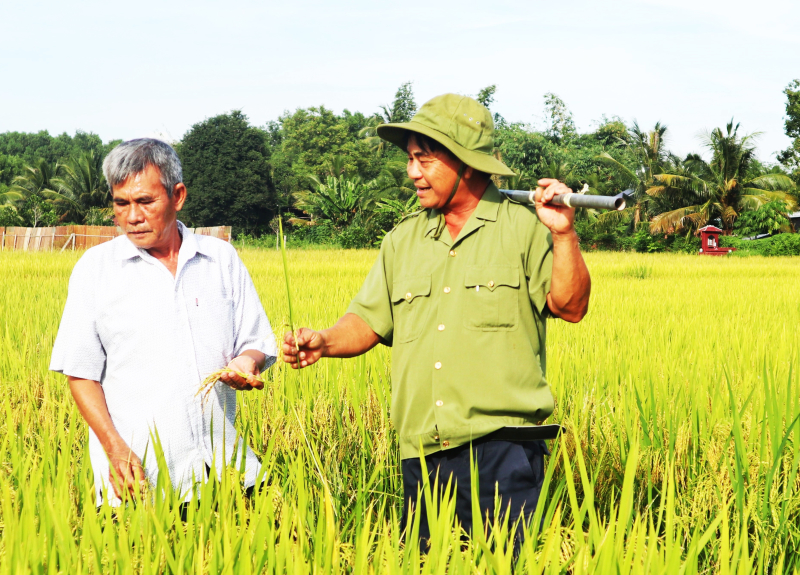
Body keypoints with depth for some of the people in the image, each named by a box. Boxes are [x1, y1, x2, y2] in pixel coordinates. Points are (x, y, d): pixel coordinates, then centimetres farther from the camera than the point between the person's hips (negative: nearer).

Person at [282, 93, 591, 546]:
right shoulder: (402, 240, 17)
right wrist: (325, 342, -3)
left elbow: (570, 307, -6)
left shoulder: (524, 227, 1)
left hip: (501, 446, -5)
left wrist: (565, 235, -18)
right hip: (423, 456, 5)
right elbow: (370, 321, 16)